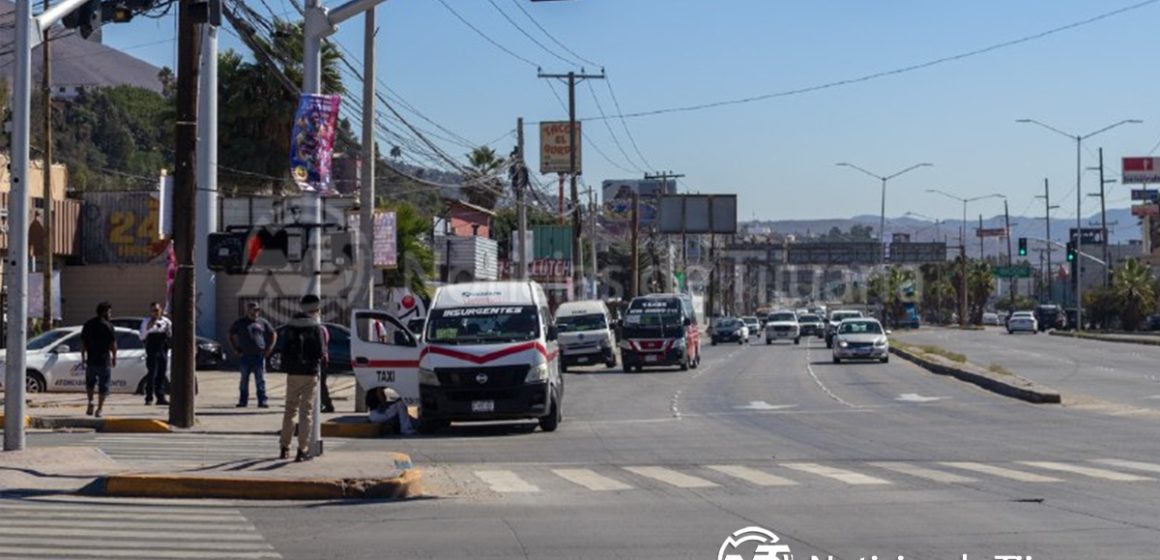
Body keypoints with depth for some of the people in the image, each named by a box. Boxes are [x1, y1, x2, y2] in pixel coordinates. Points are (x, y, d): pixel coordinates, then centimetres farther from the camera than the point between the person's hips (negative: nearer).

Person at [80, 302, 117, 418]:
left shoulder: (88, 324, 6)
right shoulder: (108, 326, -8)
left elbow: (83, 342, 8)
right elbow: (113, 344, -8)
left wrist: (83, 357, 14)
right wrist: (114, 357, 5)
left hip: (91, 360, 4)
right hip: (104, 360, -4)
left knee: (90, 382, 23)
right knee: (103, 385, 4)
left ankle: (90, 402, 6)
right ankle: (99, 409, 2)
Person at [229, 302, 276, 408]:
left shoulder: (263, 322, 7)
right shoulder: (240, 323, 5)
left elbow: (274, 334, 16)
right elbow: (231, 336, 13)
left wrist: (269, 349, 7)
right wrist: (235, 350, 3)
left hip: (259, 356, 0)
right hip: (245, 356, 0)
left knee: (260, 380, -1)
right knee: (244, 380, 6)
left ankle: (262, 401, 0)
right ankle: (243, 401, 13)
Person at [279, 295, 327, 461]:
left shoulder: (290, 326, 5)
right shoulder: (316, 327, -11)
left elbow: (285, 350, 7)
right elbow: (321, 353, -14)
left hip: (292, 373, 5)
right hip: (309, 373, -5)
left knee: (290, 410, 16)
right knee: (306, 411, 0)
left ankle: (285, 448, 22)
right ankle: (302, 450, -4)